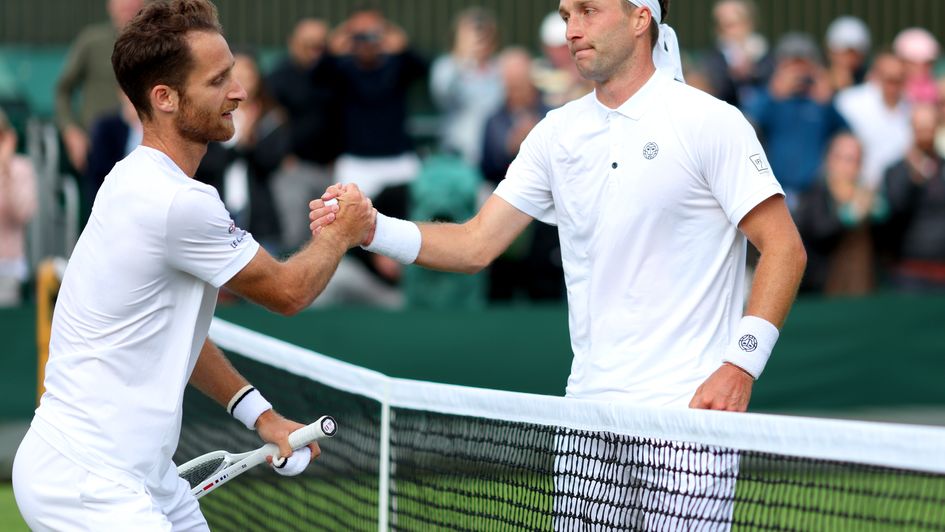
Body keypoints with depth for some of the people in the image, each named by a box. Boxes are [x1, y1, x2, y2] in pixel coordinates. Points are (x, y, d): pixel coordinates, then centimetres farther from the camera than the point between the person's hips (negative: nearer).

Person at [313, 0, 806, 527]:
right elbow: (476, 245, 10)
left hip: (686, 411, -5)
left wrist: (741, 364, -16)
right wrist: (375, 230, -5)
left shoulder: (711, 123, -5)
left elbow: (784, 247, -7)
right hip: (587, 420, 5)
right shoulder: (558, 132, 12)